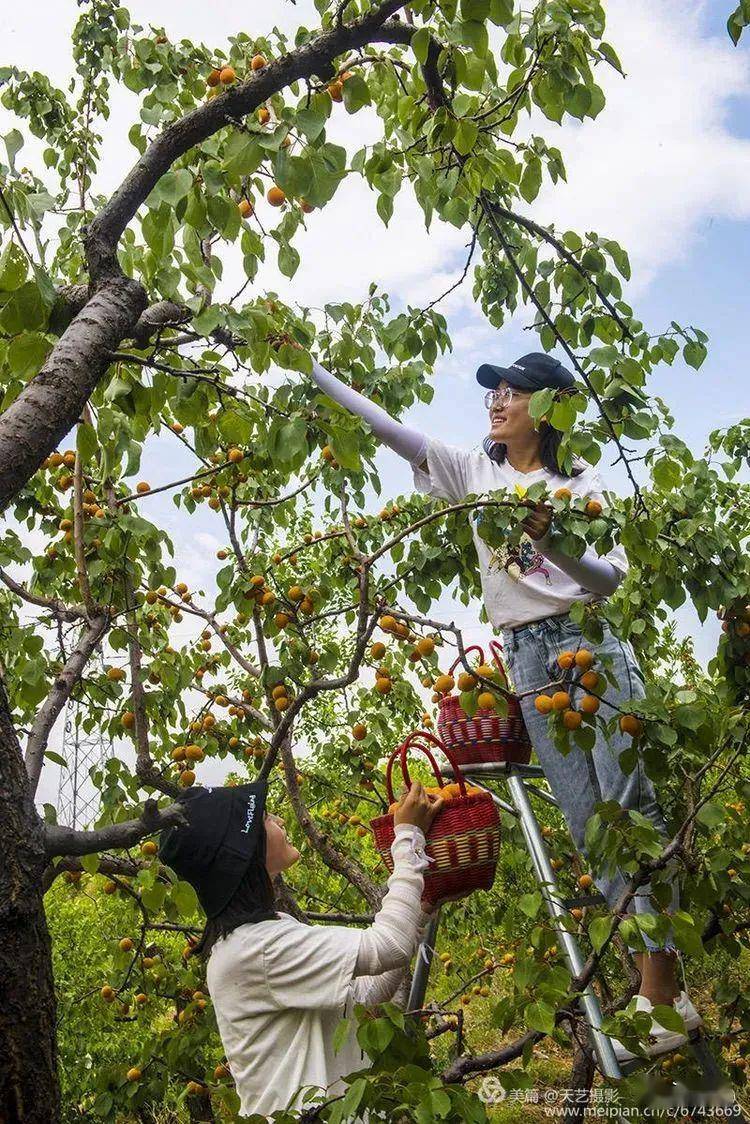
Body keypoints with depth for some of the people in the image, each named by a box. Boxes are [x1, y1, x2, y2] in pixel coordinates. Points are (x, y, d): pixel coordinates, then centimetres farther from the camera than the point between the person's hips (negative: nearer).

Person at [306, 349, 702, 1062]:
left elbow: (612, 577, -5)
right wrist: (312, 370, 4)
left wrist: (550, 542, -24)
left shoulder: (580, 482, 4)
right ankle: (655, 985, 6)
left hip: (590, 642, -2)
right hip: (527, 659, 2)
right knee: (586, 821, 0)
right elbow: (388, 428, 7)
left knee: (629, 802, -8)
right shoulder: (474, 472, 11)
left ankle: (660, 983, -4)